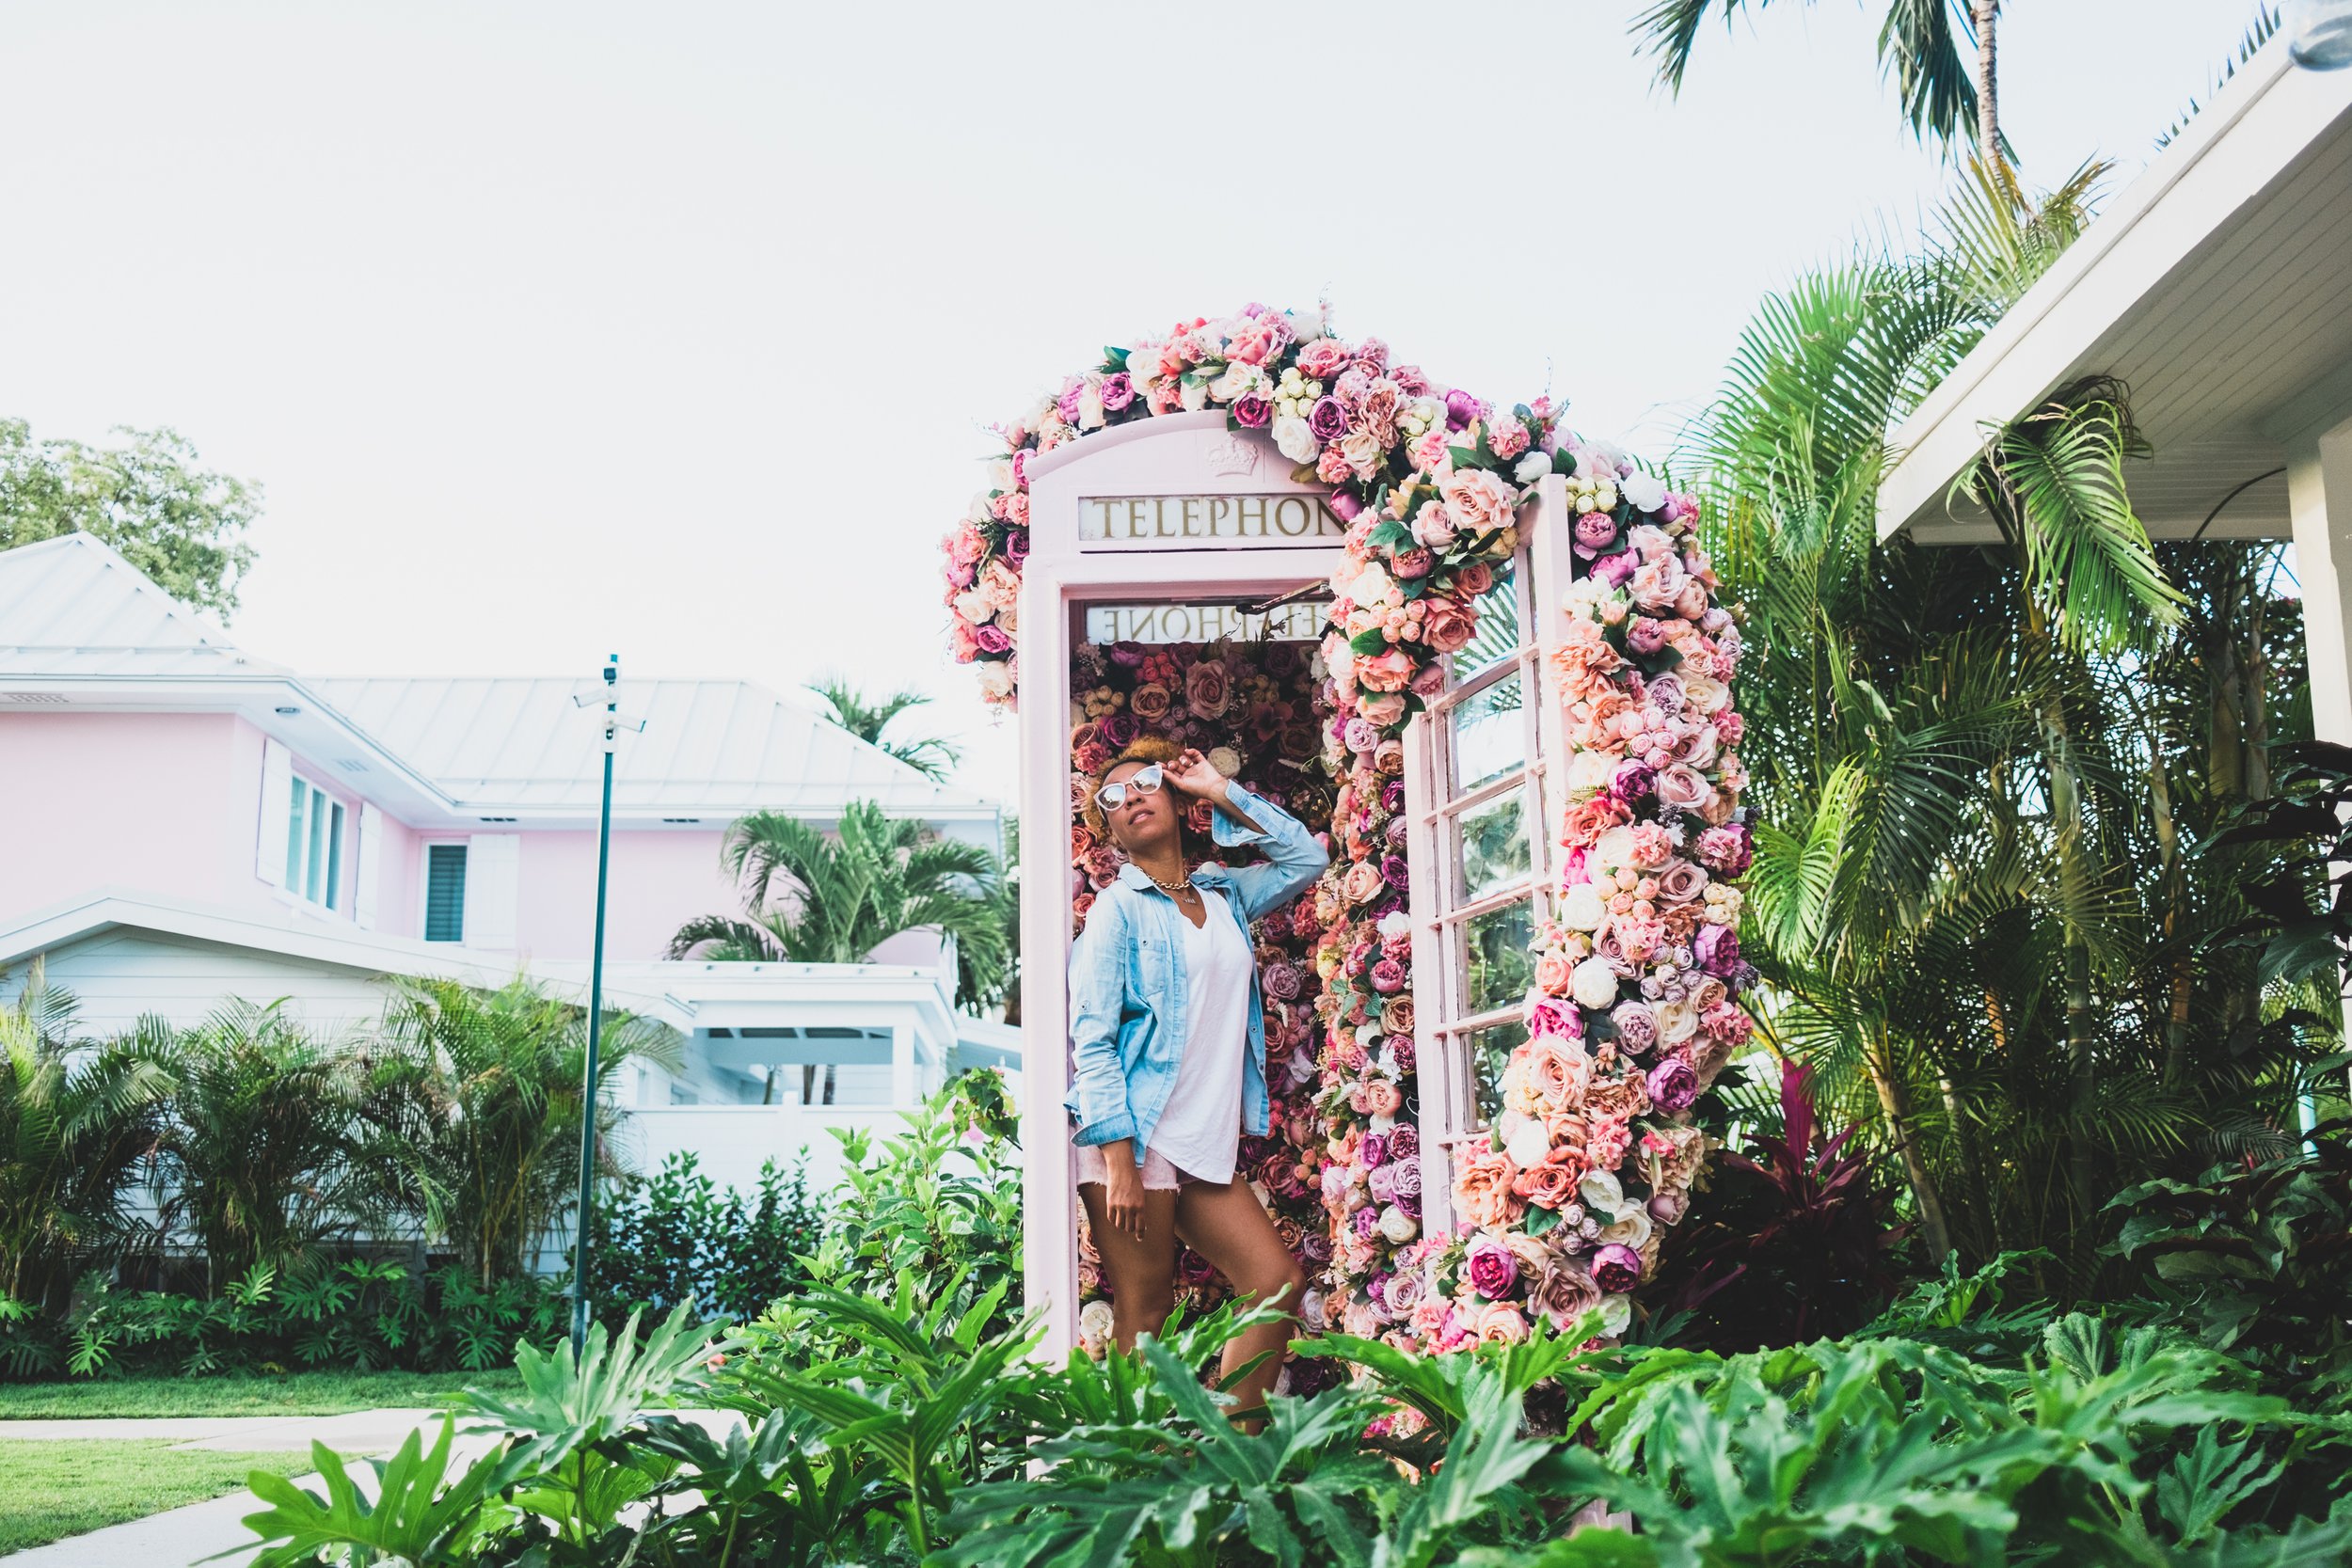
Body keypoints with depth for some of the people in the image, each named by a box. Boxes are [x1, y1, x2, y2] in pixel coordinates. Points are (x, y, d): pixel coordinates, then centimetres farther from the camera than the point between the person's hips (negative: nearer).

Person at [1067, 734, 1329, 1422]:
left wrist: (1221, 791, 14)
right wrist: (1119, 1159, -17)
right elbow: (1092, 1038, -7)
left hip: (1205, 1144, 6)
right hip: (1133, 1136, -6)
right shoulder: (1118, 907, 0)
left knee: (1279, 1282, -2)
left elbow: (1307, 857, 20)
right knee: (1144, 1317, -6)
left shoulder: (1223, 894, 17)